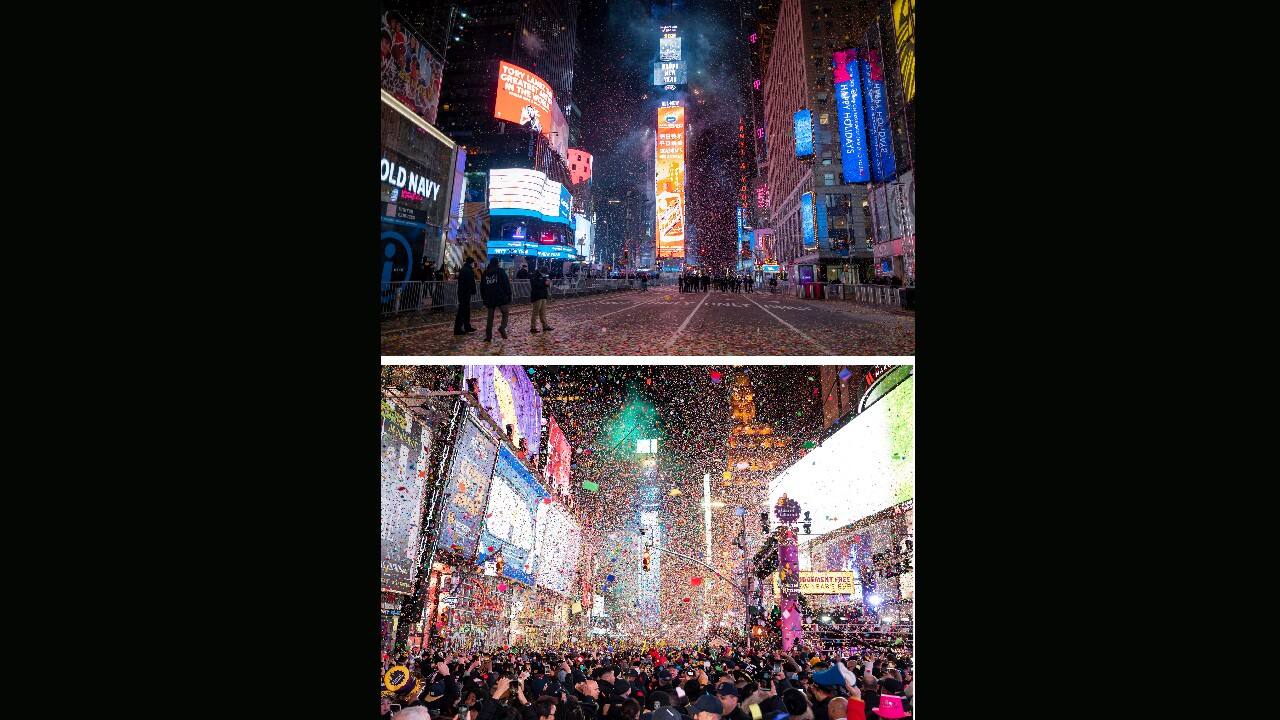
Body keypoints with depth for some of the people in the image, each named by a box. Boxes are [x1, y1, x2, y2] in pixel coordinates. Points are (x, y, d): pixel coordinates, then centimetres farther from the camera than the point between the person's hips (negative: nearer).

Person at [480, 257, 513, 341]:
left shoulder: (485, 273, 13)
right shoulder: (501, 271, -2)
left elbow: (482, 286, 18)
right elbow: (506, 284, -7)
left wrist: (483, 298, 24)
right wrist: (509, 295, -3)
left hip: (489, 299, 4)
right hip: (501, 298, -4)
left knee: (490, 317, 8)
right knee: (505, 313, 9)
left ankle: (488, 336, 6)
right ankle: (502, 327, -16)